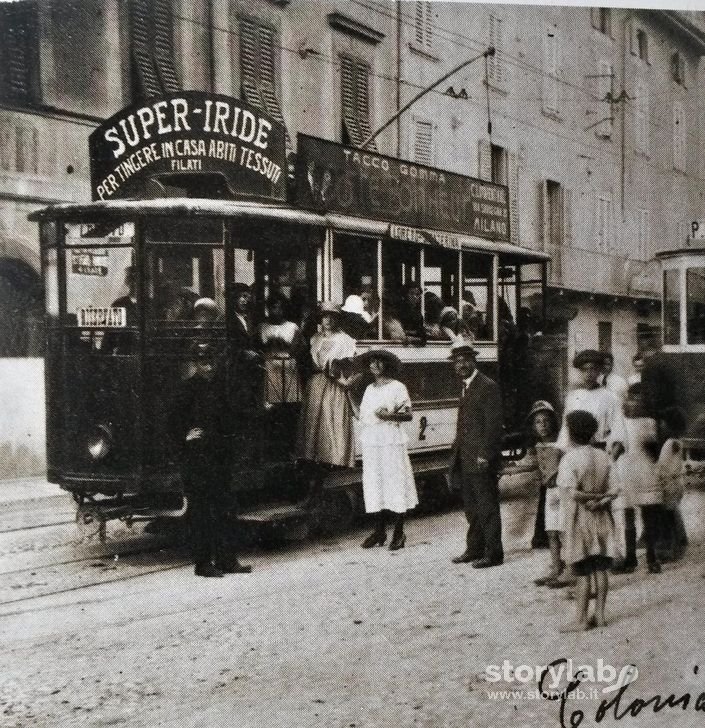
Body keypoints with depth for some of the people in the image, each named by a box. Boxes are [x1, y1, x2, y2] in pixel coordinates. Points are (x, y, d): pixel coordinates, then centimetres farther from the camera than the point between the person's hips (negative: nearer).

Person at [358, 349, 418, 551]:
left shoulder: (397, 387, 0)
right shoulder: (369, 389, 17)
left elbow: (408, 414, -7)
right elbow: (361, 415, 13)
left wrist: (389, 416, -19)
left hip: (391, 441, -5)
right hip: (370, 441, 6)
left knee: (395, 483, -4)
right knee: (374, 484, 6)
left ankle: (398, 533, 3)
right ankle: (379, 531, 15)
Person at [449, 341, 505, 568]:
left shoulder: (488, 387, -11)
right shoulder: (466, 388, 17)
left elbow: (493, 424, -16)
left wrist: (484, 455, -20)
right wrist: (457, 452, 13)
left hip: (481, 459, -9)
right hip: (465, 459, 9)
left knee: (487, 507, -2)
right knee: (471, 507, 14)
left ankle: (493, 553, 4)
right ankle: (474, 549, 23)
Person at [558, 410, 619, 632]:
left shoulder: (570, 459, -14)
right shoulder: (603, 457, 4)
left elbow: (573, 493, -23)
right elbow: (611, 491, -1)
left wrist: (596, 497, -12)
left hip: (579, 520, -5)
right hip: (601, 518, 6)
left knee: (583, 572, -1)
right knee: (600, 569, 10)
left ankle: (581, 619, 4)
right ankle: (599, 614, 15)